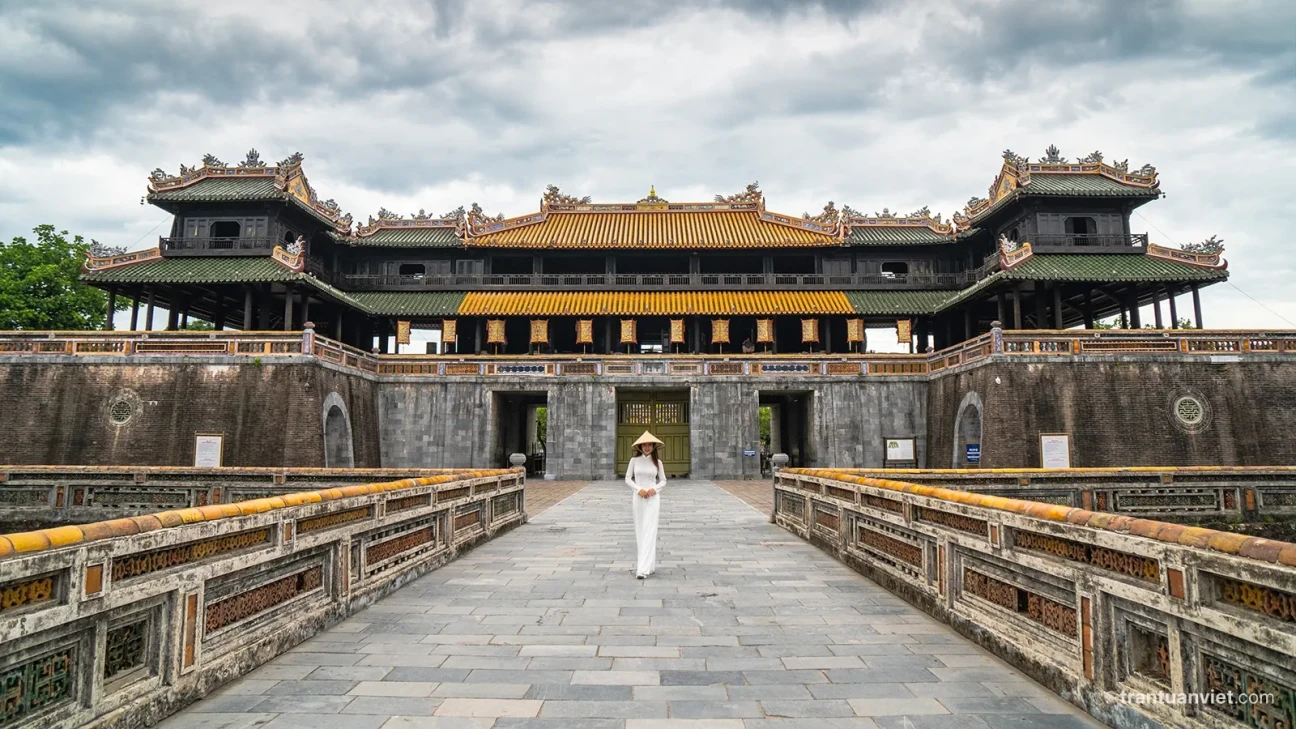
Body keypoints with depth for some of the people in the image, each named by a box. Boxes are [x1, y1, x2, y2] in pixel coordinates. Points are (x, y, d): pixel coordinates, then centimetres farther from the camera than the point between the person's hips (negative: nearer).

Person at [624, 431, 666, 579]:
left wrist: (654, 489, -12)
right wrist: (639, 489, -12)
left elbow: (663, 480, 8)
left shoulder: (657, 461, 2)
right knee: (639, 531, 7)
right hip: (638, 498, 2)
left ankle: (643, 568, -11)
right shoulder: (634, 460, 1)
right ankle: (648, 562, 23)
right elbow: (627, 479, 3)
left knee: (649, 532, -8)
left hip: (652, 499, -1)